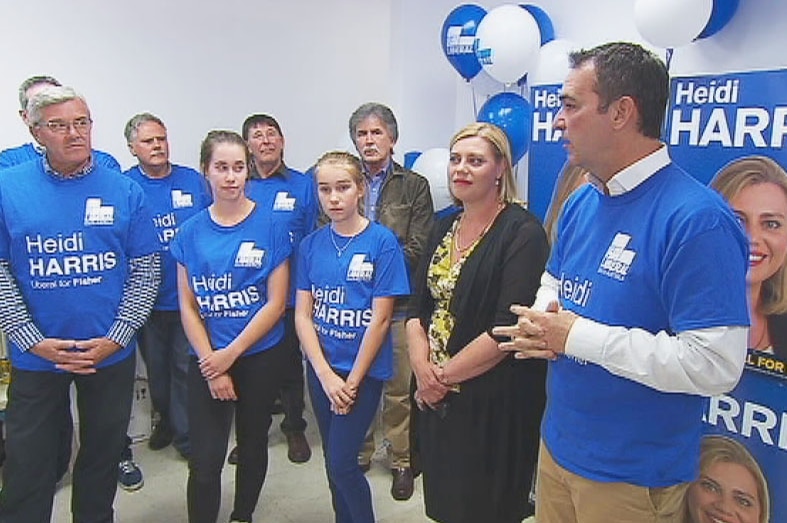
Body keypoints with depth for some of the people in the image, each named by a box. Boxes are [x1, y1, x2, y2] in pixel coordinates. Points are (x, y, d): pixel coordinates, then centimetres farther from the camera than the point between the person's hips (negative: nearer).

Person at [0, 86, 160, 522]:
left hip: (111, 355, 1)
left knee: (103, 454, 17)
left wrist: (115, 339, -11)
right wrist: (35, 343, -12)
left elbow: (146, 270, -3)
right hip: (36, 357, 0)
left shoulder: (124, 191, -4)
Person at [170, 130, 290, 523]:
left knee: (252, 445, 16)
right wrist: (211, 365, -8)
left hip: (260, 356, 0)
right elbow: (187, 305, 1)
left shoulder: (270, 227, -6)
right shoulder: (191, 232, 1)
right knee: (204, 461, -2)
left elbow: (275, 303, -8)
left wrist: (230, 354, -13)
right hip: (206, 361, 1)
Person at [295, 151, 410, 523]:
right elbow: (302, 315, -1)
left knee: (342, 461, -3)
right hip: (321, 370, 4)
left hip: (363, 370, -4)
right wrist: (326, 376, -11)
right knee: (333, 461, 16)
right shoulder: (311, 245, 1)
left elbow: (381, 318, -12)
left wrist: (352, 381, -11)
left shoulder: (382, 241, -11)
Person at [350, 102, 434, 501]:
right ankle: (359, 453, 29)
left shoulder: (415, 186, 5)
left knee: (400, 387, 4)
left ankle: (402, 460, 22)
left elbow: (417, 249, -2)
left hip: (398, 302, -1)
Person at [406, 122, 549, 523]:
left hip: (493, 403, -6)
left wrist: (445, 376, -13)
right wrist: (423, 367, -8)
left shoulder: (521, 232, -14)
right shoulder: (444, 228, 9)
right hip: (437, 399, 7)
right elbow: (418, 308, 9)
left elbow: (509, 328, -21)